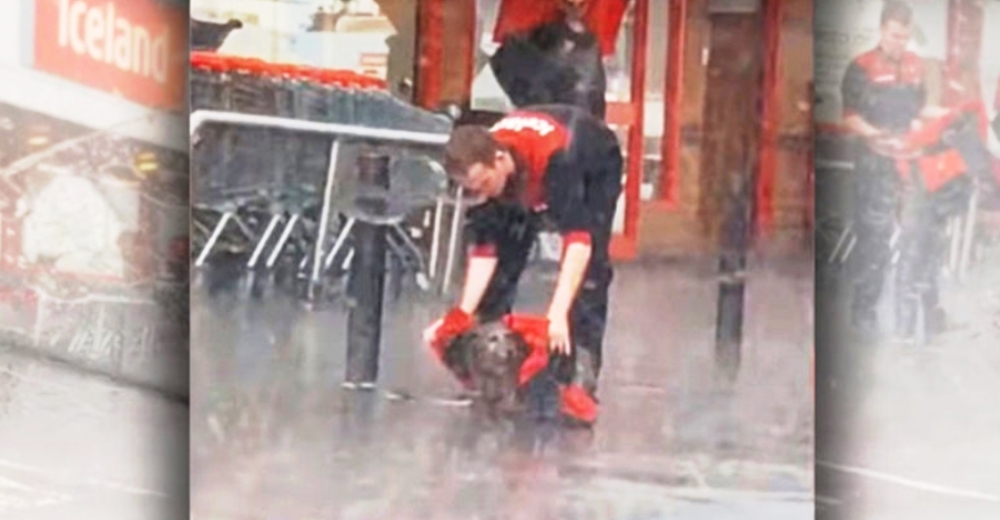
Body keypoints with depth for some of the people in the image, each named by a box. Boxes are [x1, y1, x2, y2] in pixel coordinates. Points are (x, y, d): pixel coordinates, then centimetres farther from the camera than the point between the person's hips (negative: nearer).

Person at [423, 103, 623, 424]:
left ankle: (581, 378, -23)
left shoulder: (556, 156, -47)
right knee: (505, 258, -7)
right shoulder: (480, 166, -29)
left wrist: (558, 314, -59)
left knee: (589, 270, -21)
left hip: (593, 169, -5)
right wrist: (462, 314, -33)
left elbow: (578, 239, -50)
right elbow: (483, 249, -24)